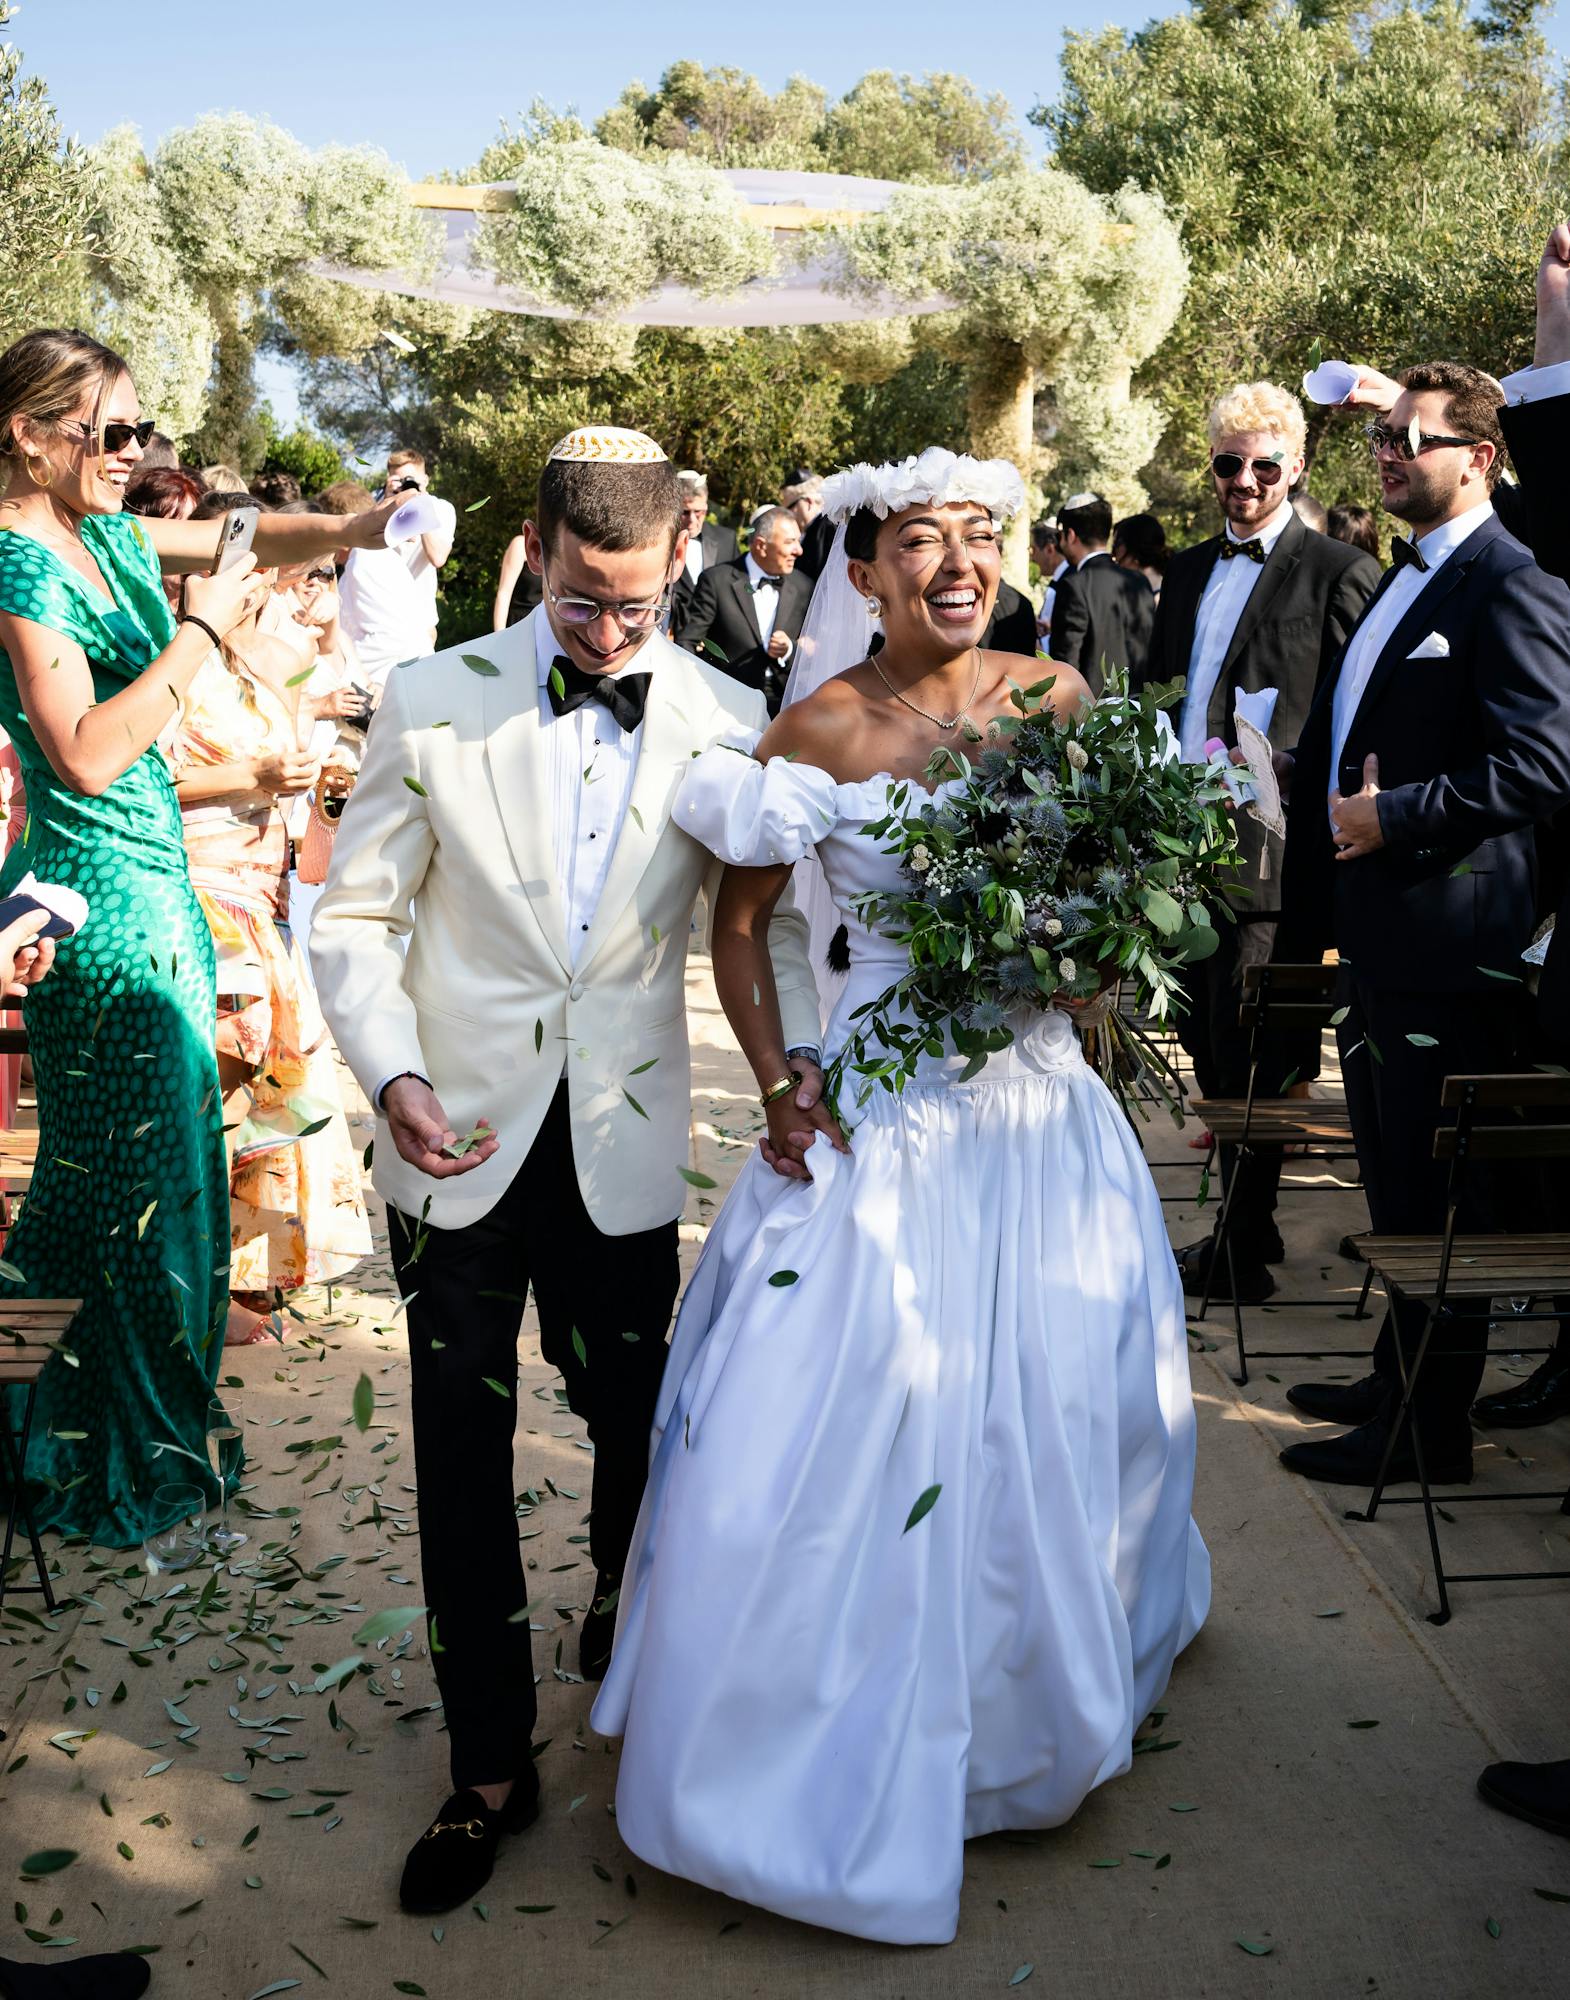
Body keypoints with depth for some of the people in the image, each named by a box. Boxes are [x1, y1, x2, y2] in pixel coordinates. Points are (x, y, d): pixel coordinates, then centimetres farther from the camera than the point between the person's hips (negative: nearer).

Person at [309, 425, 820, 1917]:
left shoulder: (725, 719, -2)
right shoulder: (433, 703, -5)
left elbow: (770, 910, 7)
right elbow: (355, 914, -1)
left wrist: (798, 1051, -10)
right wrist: (393, 1075, -15)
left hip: (624, 1145, 1)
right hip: (458, 1139, 0)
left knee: (632, 1414, 14)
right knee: (462, 1449, 6)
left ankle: (621, 1592, 51)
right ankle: (489, 1764, 24)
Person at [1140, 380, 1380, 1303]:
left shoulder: (1339, 573, -4)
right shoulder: (1188, 570, 17)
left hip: (1267, 846, -7)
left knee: (1249, 1055, -3)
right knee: (1206, 1039, 14)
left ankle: (1247, 1249, 10)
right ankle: (1240, 1220, 28)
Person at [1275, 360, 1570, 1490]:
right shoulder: (1406, 581, 18)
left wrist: (1393, 816, -20)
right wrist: (1316, 777, 13)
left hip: (1446, 940, -10)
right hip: (1376, 932, 10)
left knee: (1433, 1187, -2)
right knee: (1394, 1178, 19)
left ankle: (1432, 1430, 9)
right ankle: (1399, 1379, 33)